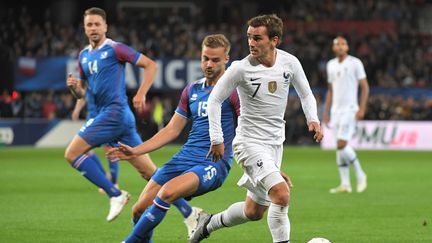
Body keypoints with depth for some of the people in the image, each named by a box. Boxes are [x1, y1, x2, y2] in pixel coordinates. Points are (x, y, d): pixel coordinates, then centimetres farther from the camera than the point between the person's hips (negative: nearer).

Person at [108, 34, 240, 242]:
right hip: (184, 158, 7)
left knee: (167, 192, -32)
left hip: (213, 164, -7)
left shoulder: (233, 90, -3)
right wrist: (135, 151, 12)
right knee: (140, 209, -5)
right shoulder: (192, 90, 15)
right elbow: (172, 130, 19)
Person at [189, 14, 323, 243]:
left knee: (254, 212, 14)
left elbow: (306, 95, 11)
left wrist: (313, 119, -8)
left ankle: (208, 223, 38)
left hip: (275, 143, 6)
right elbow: (214, 100, -6)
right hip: (250, 143, -6)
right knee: (281, 195, -25)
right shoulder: (241, 68, -15)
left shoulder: (290, 63, -4)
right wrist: (217, 139, -8)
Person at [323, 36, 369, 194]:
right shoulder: (331, 65, 13)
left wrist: (362, 108, -13)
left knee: (342, 144, -16)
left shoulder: (355, 63, -4)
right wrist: (326, 111, 16)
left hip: (350, 109, -6)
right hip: (335, 110, 6)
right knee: (339, 146, 3)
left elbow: (365, 87, -4)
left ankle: (360, 175, 1)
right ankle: (345, 184, 6)